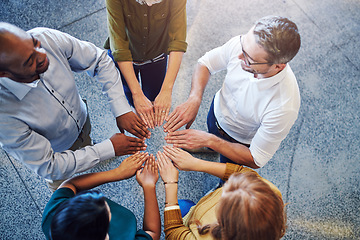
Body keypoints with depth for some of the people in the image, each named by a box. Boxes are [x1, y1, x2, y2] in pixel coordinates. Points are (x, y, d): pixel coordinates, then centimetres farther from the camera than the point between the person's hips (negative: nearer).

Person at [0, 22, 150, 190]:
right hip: (56, 151, -2)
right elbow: (48, 167, -32)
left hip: (82, 119, 3)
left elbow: (100, 60, -20)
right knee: (62, 185, 31)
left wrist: (121, 110, -28)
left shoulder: (46, 38, -35)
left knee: (86, 144, 38)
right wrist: (110, 148, -29)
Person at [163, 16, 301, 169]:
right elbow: (205, 63, -13)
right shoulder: (241, 44, -34)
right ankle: (210, 150, 74)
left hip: (241, 143, -3)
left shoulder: (284, 107, -44)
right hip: (217, 111, 4)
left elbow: (256, 160, -30)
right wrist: (194, 99, -32)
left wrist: (209, 140, -34)